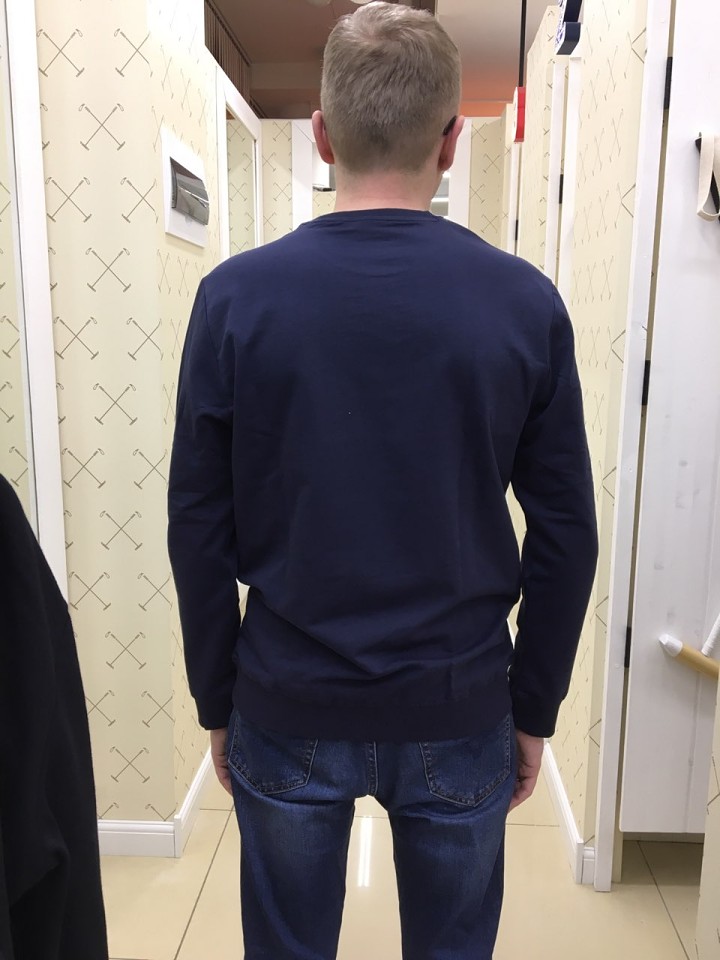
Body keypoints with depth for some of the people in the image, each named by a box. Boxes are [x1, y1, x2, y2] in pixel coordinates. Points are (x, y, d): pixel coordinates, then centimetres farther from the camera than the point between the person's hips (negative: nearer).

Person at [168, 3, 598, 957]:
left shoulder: (236, 296, -9)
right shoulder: (526, 302, -7)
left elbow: (199, 529, -5)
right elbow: (566, 536, -4)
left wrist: (217, 702, 7)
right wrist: (533, 711, 8)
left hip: (290, 710, 0)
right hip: (459, 711, 1)